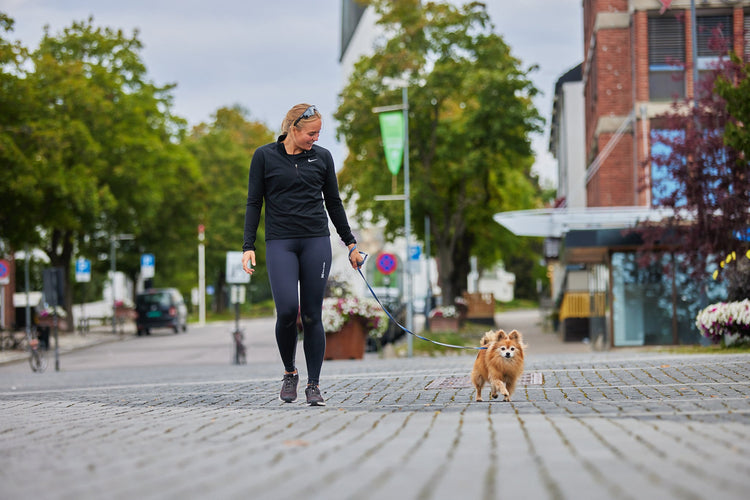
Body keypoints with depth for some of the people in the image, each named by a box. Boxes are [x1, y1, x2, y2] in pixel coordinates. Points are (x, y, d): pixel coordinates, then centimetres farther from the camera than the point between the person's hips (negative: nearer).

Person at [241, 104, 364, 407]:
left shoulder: (322, 157, 8)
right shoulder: (265, 157, 2)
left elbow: (333, 202, 14)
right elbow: (254, 203, 3)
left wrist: (350, 243, 14)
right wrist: (248, 246, -5)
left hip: (316, 242, 2)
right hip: (280, 243, -2)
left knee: (312, 315, -1)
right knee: (287, 310, -15)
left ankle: (313, 385, 7)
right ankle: (289, 373, 8)